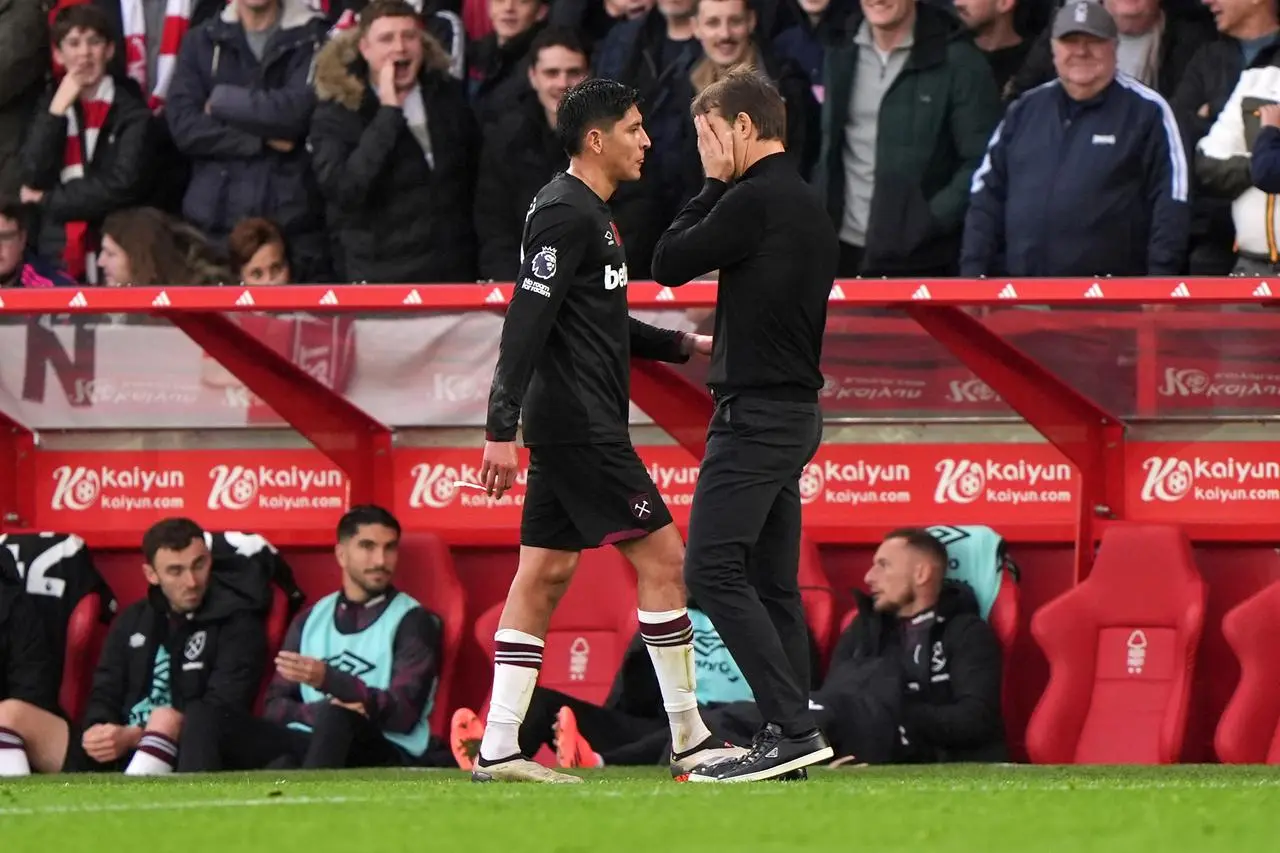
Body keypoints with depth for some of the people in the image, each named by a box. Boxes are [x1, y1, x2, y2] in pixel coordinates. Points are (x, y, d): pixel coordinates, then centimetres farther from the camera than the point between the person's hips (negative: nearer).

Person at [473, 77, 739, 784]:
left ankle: (499, 747, 6)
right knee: (661, 556, -7)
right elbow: (525, 324, -21)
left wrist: (686, 345, 25)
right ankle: (688, 739, -4)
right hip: (581, 425, -11)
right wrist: (501, 428, -25)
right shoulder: (567, 214, -15)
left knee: (544, 574, 7)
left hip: (568, 425, 11)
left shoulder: (587, 213, 17)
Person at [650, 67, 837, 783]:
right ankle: (790, 738, 8)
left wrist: (712, 183, 0)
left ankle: (792, 728, -19)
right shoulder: (811, 208, 16)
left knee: (714, 569, -13)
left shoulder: (756, 200, -14)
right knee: (772, 581, 10)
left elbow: (669, 263, -8)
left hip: (755, 414, -10)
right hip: (797, 413, 10)